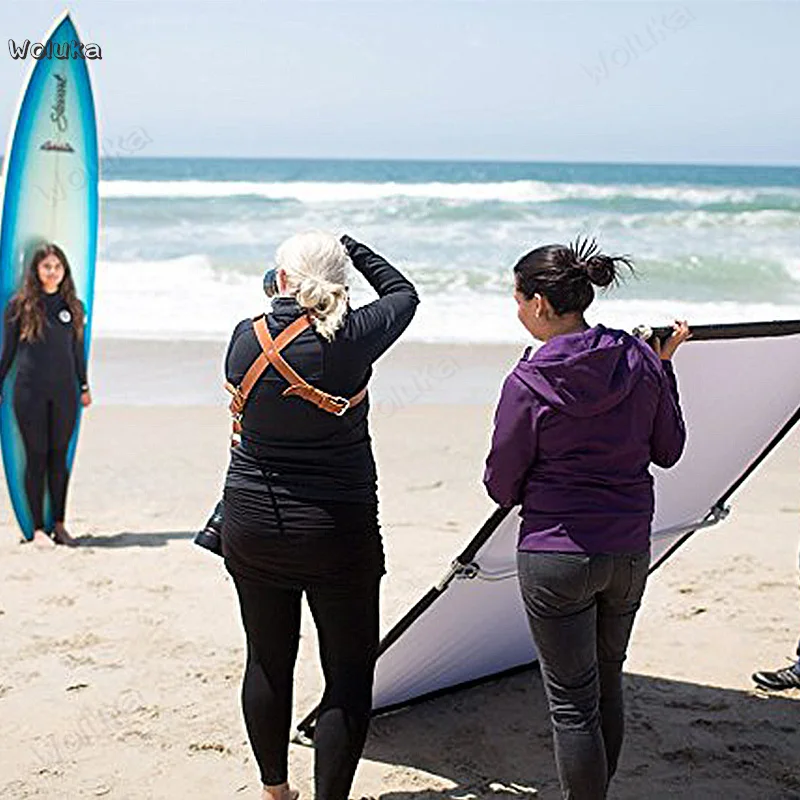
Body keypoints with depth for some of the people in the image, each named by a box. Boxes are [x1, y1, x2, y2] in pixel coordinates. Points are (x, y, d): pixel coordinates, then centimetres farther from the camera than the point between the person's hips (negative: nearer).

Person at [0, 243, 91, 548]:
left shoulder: (72, 306, 9)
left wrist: (84, 387, 19)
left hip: (64, 391, 3)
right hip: (30, 390, -2)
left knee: (59, 457, 5)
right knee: (36, 457, 0)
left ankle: (59, 526, 13)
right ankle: (38, 528, 6)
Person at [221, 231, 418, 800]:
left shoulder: (246, 338, -8)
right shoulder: (351, 339, -14)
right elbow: (403, 294, 5)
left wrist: (282, 303, 25)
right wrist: (351, 247, 17)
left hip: (251, 525, 4)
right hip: (338, 533, -4)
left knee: (268, 663, 18)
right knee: (349, 677, 8)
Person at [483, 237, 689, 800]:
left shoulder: (528, 384, -16)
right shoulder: (641, 362, -4)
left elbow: (502, 488, -7)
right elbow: (668, 452, 9)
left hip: (556, 557, -5)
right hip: (630, 552, 6)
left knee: (572, 701, 6)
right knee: (608, 681, 23)